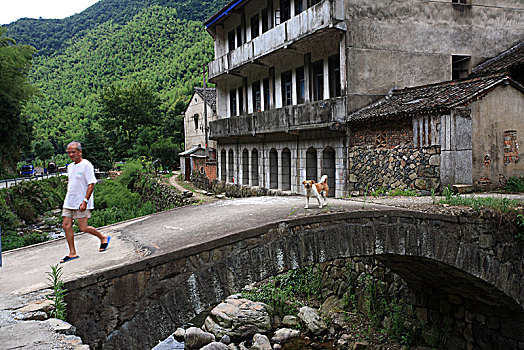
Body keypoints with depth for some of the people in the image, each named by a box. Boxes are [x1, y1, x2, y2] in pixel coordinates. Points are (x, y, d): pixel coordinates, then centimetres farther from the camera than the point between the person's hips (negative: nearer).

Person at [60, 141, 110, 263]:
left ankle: (103, 238, 17)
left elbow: (91, 184, -16)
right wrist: (69, 198, 21)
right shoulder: (70, 166, 13)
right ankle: (72, 253, 11)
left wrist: (85, 201, -22)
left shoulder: (86, 165, -12)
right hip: (69, 202, 8)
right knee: (66, 226, 2)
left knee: (83, 228, -7)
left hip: (81, 203, -8)